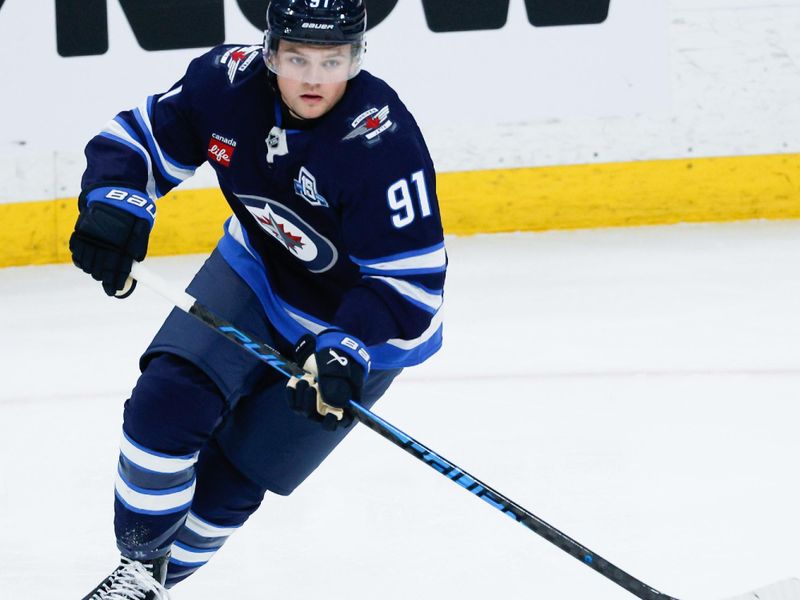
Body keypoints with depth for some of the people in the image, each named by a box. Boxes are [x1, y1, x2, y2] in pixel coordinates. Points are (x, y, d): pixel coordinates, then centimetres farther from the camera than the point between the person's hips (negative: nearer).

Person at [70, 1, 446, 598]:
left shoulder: (384, 141, -35)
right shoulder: (230, 80, -21)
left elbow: (410, 278, -32)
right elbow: (140, 139, -8)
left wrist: (345, 350, -45)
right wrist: (114, 202, -29)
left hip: (365, 321, -4)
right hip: (258, 274, 4)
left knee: (236, 470, 0)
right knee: (166, 403, -13)